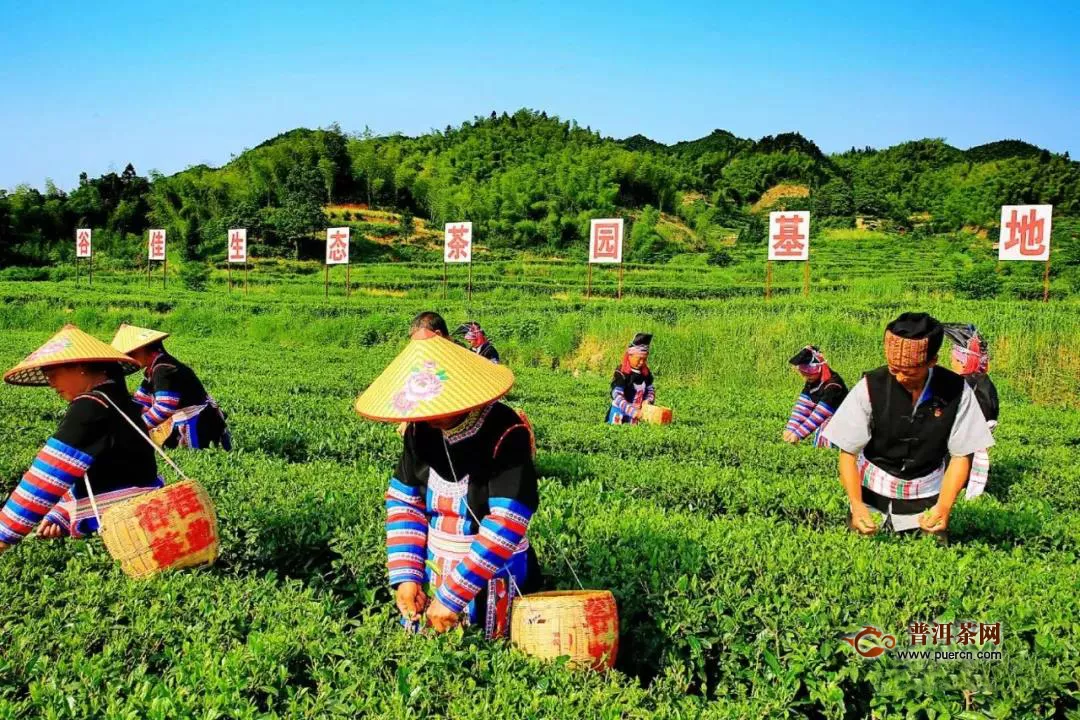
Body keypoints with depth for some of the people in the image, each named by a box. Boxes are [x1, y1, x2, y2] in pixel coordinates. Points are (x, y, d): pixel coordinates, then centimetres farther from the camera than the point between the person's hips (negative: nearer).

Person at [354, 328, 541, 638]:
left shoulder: (506, 435, -22)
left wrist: (452, 595, -25)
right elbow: (404, 502, 4)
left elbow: (506, 525, -26)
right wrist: (405, 575, -7)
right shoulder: (420, 430, -4)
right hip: (432, 577, 5)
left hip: (492, 583, -5)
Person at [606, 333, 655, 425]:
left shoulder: (646, 372, 1)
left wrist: (648, 401, -11)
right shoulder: (621, 373, -17)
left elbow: (651, 390, 11)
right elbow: (617, 397, -23)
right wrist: (634, 412, -32)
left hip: (635, 415, 5)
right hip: (619, 414, -5)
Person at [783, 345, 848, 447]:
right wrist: (791, 428, -20)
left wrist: (799, 433, -32)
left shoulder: (833, 384, -27)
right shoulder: (812, 381, -3)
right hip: (823, 418, 8)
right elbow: (803, 406, -9)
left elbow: (820, 414, -30)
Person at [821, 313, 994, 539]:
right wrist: (856, 504, -24)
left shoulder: (956, 391, -15)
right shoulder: (871, 386, -18)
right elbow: (848, 452, -13)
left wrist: (944, 507, -19)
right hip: (872, 488, -1)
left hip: (926, 494, 1)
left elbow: (961, 455, -7)